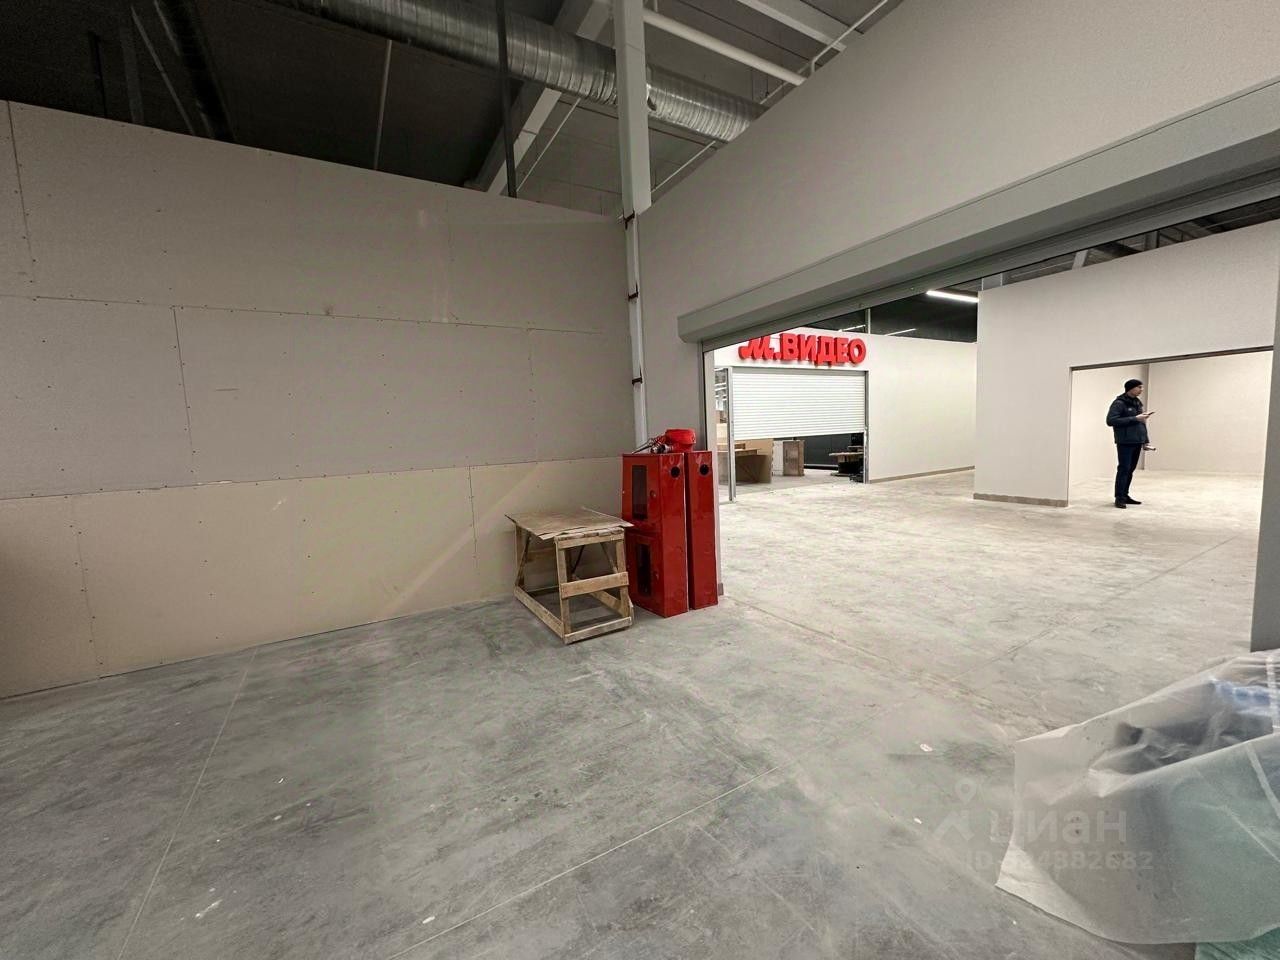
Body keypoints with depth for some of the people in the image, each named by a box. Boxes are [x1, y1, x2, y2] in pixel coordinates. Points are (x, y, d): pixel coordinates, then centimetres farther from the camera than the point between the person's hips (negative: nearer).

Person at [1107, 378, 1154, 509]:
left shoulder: (1138, 402, 15)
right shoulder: (1119, 403, -8)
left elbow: (1142, 423, 21)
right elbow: (1110, 421, -19)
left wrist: (1146, 441, 17)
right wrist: (1134, 418, -19)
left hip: (1137, 443, 7)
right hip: (1125, 443, -7)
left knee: (1131, 470, 9)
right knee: (1123, 469, -7)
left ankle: (1125, 495, 16)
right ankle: (1119, 498, -4)